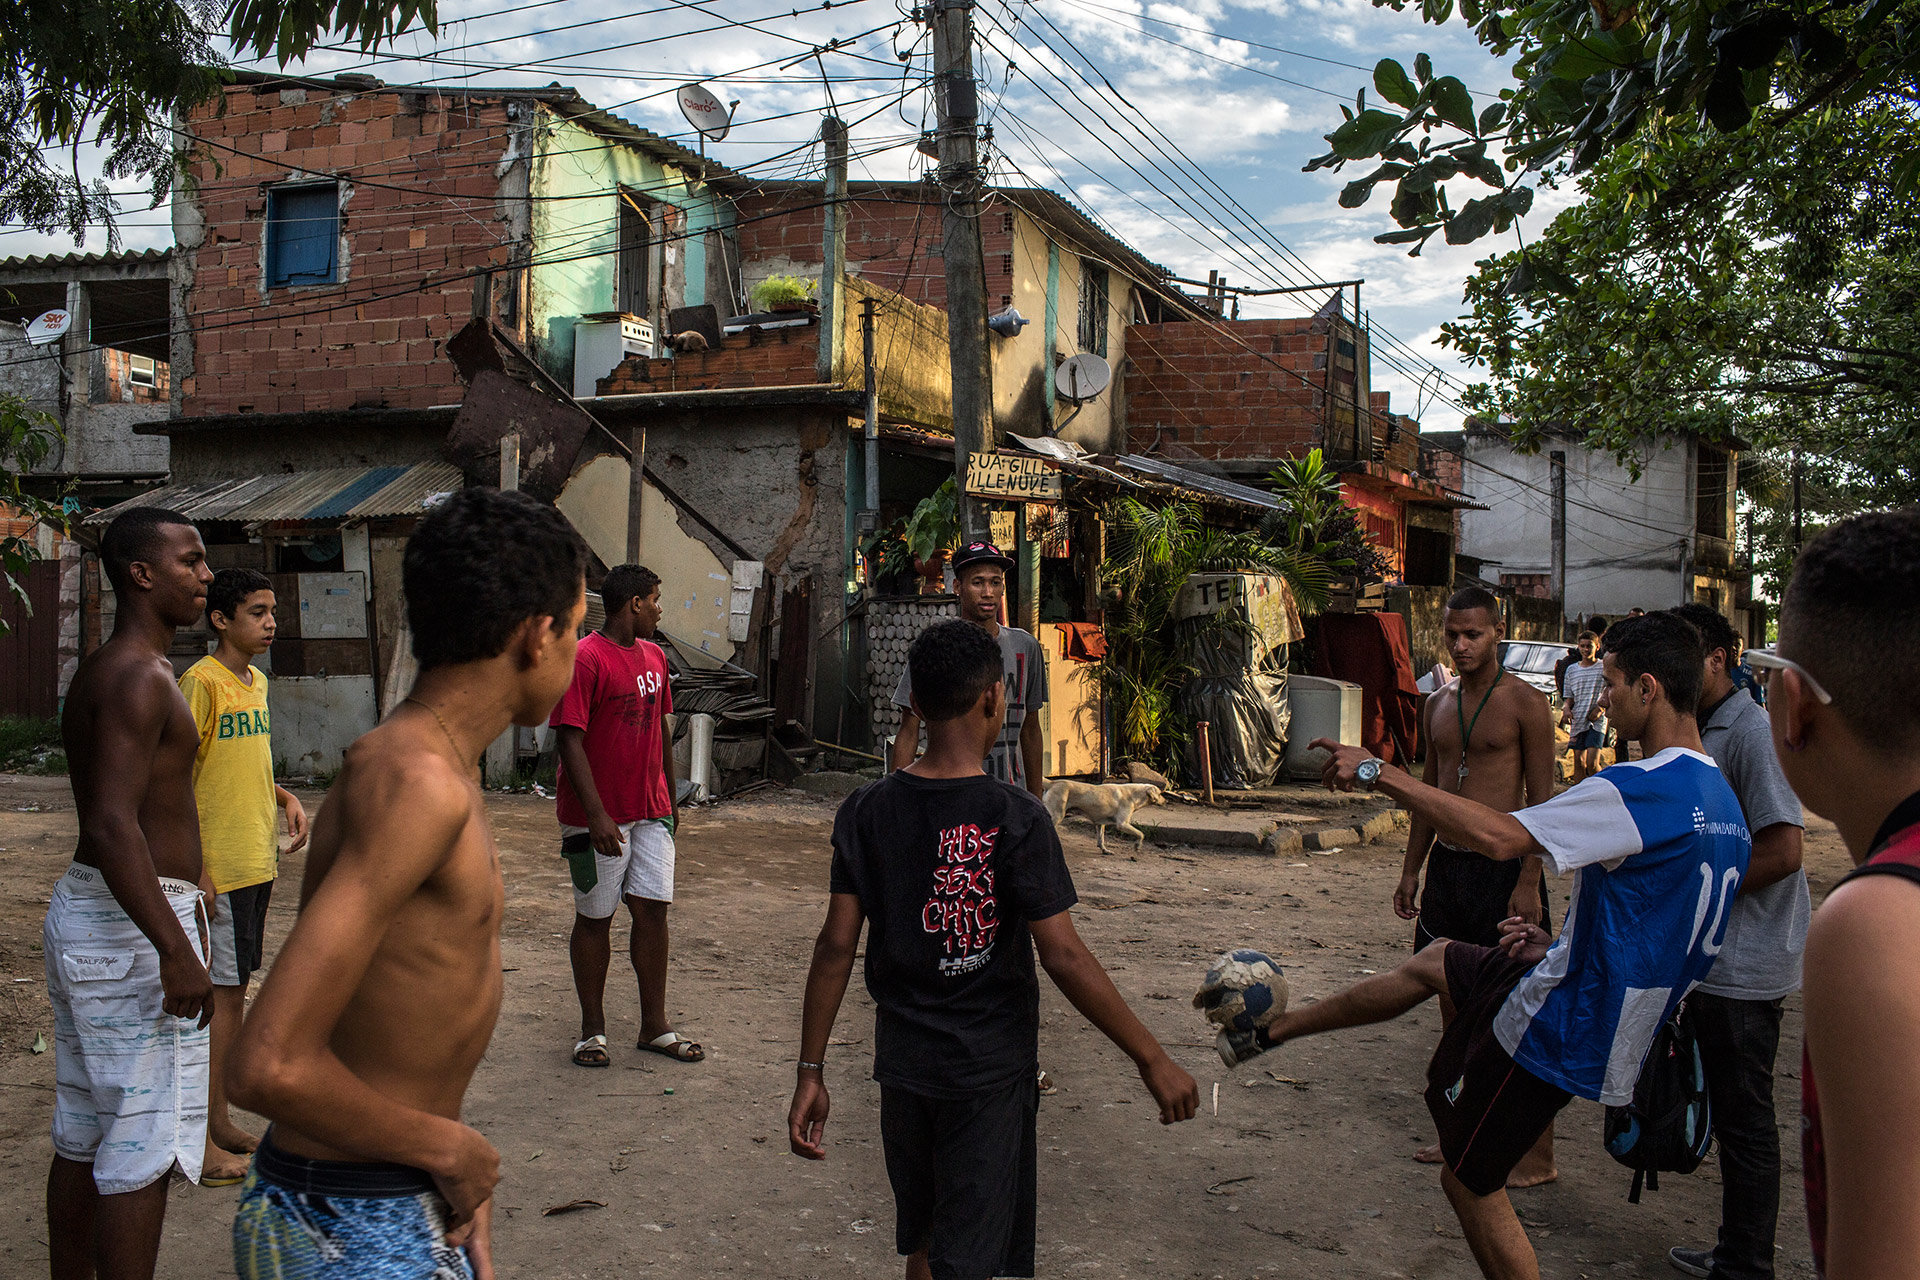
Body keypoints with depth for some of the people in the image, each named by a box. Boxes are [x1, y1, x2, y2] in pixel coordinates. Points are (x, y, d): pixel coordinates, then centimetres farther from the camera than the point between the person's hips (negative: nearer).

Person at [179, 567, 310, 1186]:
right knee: (218, 996, -4)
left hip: (256, 863, 8)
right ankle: (200, 1142, 5)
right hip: (218, 870, -8)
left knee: (235, 991, 14)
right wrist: (195, 871, -20)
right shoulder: (201, 682, -14)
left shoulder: (255, 682, 13)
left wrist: (285, 797, 5)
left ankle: (220, 1120, 24)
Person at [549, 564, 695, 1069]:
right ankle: (592, 1030, 18)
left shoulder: (654, 657, 11)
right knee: (595, 918, 5)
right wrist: (596, 815, -23)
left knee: (653, 910, 5)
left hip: (650, 813, 6)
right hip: (599, 817, -6)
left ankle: (655, 1027, 16)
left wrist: (670, 798, 20)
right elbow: (571, 742, -18)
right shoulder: (585, 659, -14)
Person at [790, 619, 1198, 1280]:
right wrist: (1152, 1059, -10)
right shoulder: (1016, 818, -16)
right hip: (987, 1073, -4)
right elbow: (1064, 957, -18)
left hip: (902, 1062, 4)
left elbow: (836, 944, -5)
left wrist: (810, 1072, 2)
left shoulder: (866, 811, -5)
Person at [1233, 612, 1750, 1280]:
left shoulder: (1644, 789, -27)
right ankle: (1274, 1029, 42)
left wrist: (1378, 773, -25)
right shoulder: (1719, 798, 5)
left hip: (1554, 1026, -10)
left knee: (1470, 1179, 9)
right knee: (1432, 961, 27)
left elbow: (1500, 836, -33)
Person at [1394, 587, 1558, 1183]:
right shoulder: (1438, 705, 12)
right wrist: (1412, 870, 15)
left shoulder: (1525, 703, -8)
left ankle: (1539, 1153, 7)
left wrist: (1529, 883, -17)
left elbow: (1541, 798, -11)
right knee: (1453, 997, 12)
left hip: (1501, 866, -7)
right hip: (1446, 865, 7)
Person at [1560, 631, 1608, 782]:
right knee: (1579, 762, 5)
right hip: (1577, 721, 4)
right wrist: (1566, 708, -4)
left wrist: (1600, 708, -13)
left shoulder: (1605, 667, 2)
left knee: (1592, 763, -14)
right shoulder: (1572, 670, 13)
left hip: (1597, 722, -4)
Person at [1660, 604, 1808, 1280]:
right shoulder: (1705, 735, 14)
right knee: (1731, 1116, 18)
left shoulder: (1751, 732, -17)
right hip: (1715, 961, 10)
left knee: (1745, 1122, 1)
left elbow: (1782, 851, -23)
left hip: (1743, 968, -10)